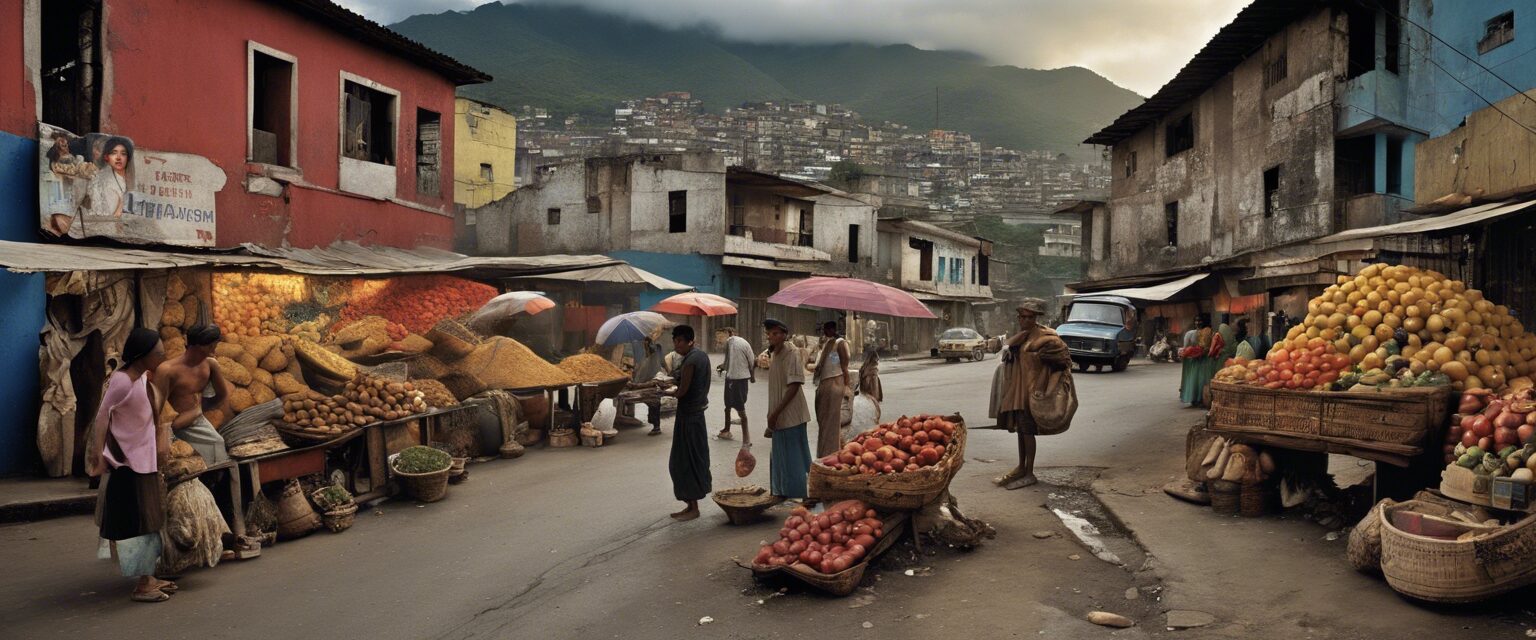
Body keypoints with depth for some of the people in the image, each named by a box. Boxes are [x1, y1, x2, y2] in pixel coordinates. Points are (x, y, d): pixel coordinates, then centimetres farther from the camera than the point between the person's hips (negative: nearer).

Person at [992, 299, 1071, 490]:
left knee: (1027, 430, -3)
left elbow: (1062, 355, -11)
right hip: (1016, 390, 8)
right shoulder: (1021, 336, 12)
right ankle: (1021, 468, 25)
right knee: (1020, 428, 15)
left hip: (1030, 389, -8)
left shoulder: (1043, 338, -13)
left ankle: (1029, 474, 6)